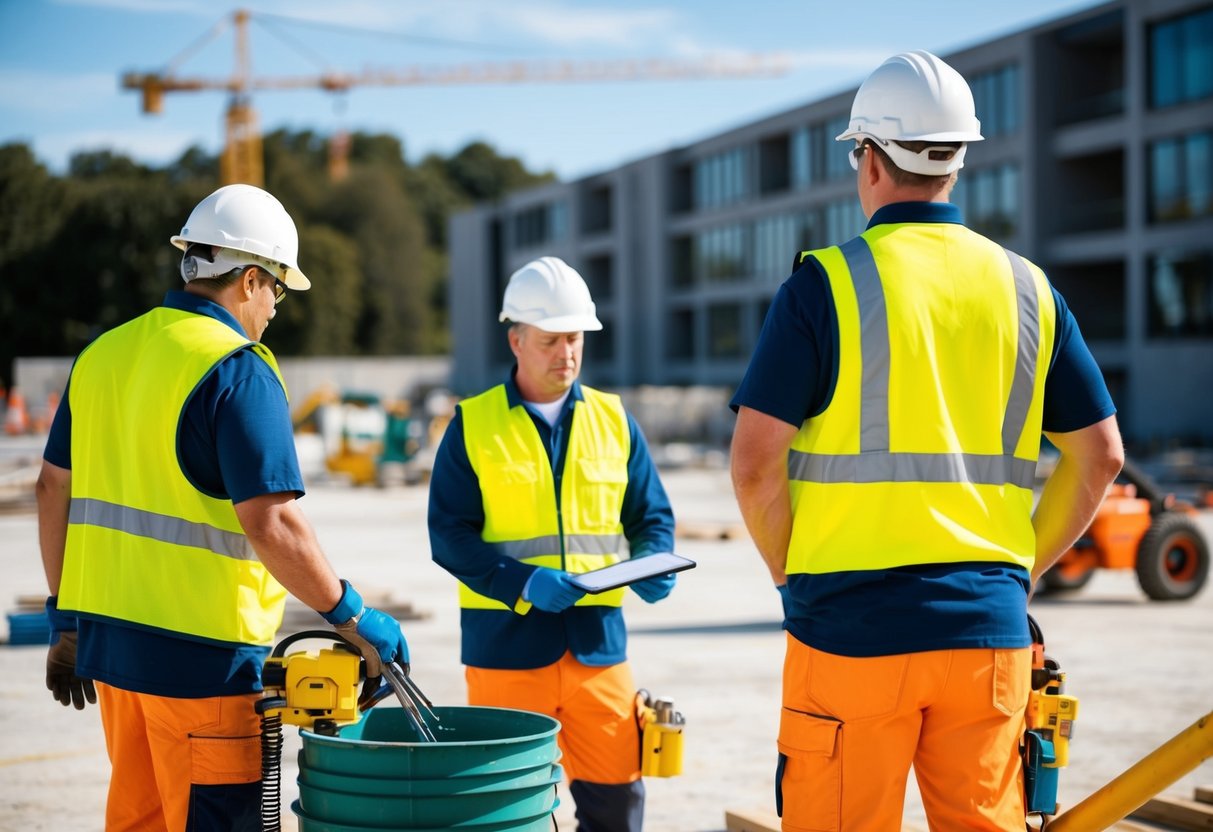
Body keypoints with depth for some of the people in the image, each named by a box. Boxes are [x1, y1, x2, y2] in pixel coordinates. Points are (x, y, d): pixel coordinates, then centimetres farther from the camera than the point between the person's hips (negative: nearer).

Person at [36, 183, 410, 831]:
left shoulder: (103, 355, 10)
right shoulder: (238, 370, -13)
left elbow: (54, 491, 14)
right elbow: (270, 523, -20)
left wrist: (66, 620, 21)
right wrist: (353, 619, -11)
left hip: (107, 634, 8)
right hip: (201, 655, -7)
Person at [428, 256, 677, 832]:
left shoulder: (613, 419, 11)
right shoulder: (473, 426, 2)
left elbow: (651, 515, 15)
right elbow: (449, 534, -3)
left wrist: (652, 565, -8)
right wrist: (523, 581, -18)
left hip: (597, 641, 3)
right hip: (506, 642, -2)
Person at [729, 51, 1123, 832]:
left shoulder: (825, 283, -5)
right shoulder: (1027, 288, 7)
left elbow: (756, 459, -10)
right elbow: (1100, 455, 9)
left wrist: (788, 571, 5)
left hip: (852, 625, -4)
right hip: (989, 625, 4)